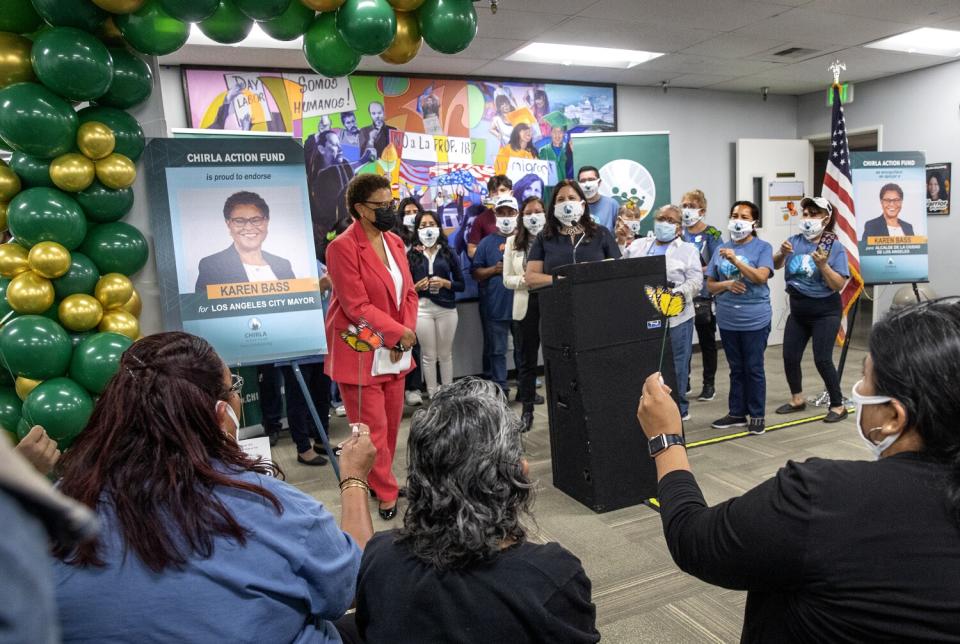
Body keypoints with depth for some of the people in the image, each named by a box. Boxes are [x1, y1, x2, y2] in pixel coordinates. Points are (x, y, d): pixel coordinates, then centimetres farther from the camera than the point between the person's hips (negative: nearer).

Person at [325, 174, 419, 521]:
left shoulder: (395, 242, 10)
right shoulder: (343, 247, -14)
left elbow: (409, 292, 11)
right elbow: (356, 306, -17)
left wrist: (406, 332, -5)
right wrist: (400, 333, -15)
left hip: (394, 351, 7)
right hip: (360, 353, -7)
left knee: (392, 423, 14)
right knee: (373, 428, 0)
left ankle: (379, 481, 33)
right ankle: (387, 494, 16)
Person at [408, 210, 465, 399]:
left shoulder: (448, 253, 6)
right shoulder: (412, 254, 4)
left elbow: (461, 284, 5)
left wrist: (445, 283, -12)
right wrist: (417, 287, -15)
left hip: (446, 309, 1)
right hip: (422, 309, -1)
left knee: (445, 354, 8)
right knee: (428, 355, 5)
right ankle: (432, 395, 12)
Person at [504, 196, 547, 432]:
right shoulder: (512, 242, 7)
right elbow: (507, 279, 6)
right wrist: (525, 281, -12)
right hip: (525, 306, 3)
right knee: (527, 359, 10)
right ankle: (527, 411, 20)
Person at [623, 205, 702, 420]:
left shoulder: (688, 250, 6)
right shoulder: (637, 245, 15)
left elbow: (695, 281, -4)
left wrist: (680, 293, -21)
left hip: (676, 317, -3)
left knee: (674, 367, 4)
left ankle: (678, 409, 17)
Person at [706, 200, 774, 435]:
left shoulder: (762, 248, -3)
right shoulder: (722, 249, 8)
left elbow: (761, 277, -18)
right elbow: (710, 285, 10)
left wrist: (735, 260, -26)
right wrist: (726, 284, -10)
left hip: (755, 319, -4)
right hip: (727, 319, 4)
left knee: (754, 368, 3)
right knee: (736, 368, 13)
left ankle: (757, 416, 14)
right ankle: (736, 413, 23)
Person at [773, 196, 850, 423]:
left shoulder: (835, 247, -10)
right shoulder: (795, 241, 1)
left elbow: (839, 285, -14)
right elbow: (775, 265, -7)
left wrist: (823, 265, -27)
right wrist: (782, 253, -26)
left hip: (825, 312, -5)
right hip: (798, 310, 5)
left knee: (822, 359, -7)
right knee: (790, 356, 7)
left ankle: (838, 406, 9)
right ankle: (797, 399, 27)